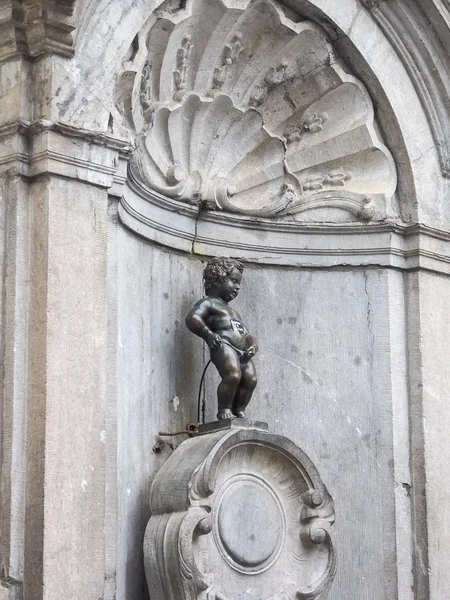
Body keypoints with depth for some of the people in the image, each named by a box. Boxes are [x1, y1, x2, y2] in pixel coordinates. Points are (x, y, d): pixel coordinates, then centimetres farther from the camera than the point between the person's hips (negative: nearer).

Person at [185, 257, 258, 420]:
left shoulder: (234, 313, 36)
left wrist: (253, 345, 13)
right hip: (223, 346, -8)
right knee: (233, 375, -27)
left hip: (242, 352, 8)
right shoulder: (209, 303, 9)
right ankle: (224, 410, -17)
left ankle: (239, 410, -2)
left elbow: (246, 334, 35)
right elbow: (192, 318, -8)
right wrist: (208, 335, -17)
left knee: (250, 379, -10)